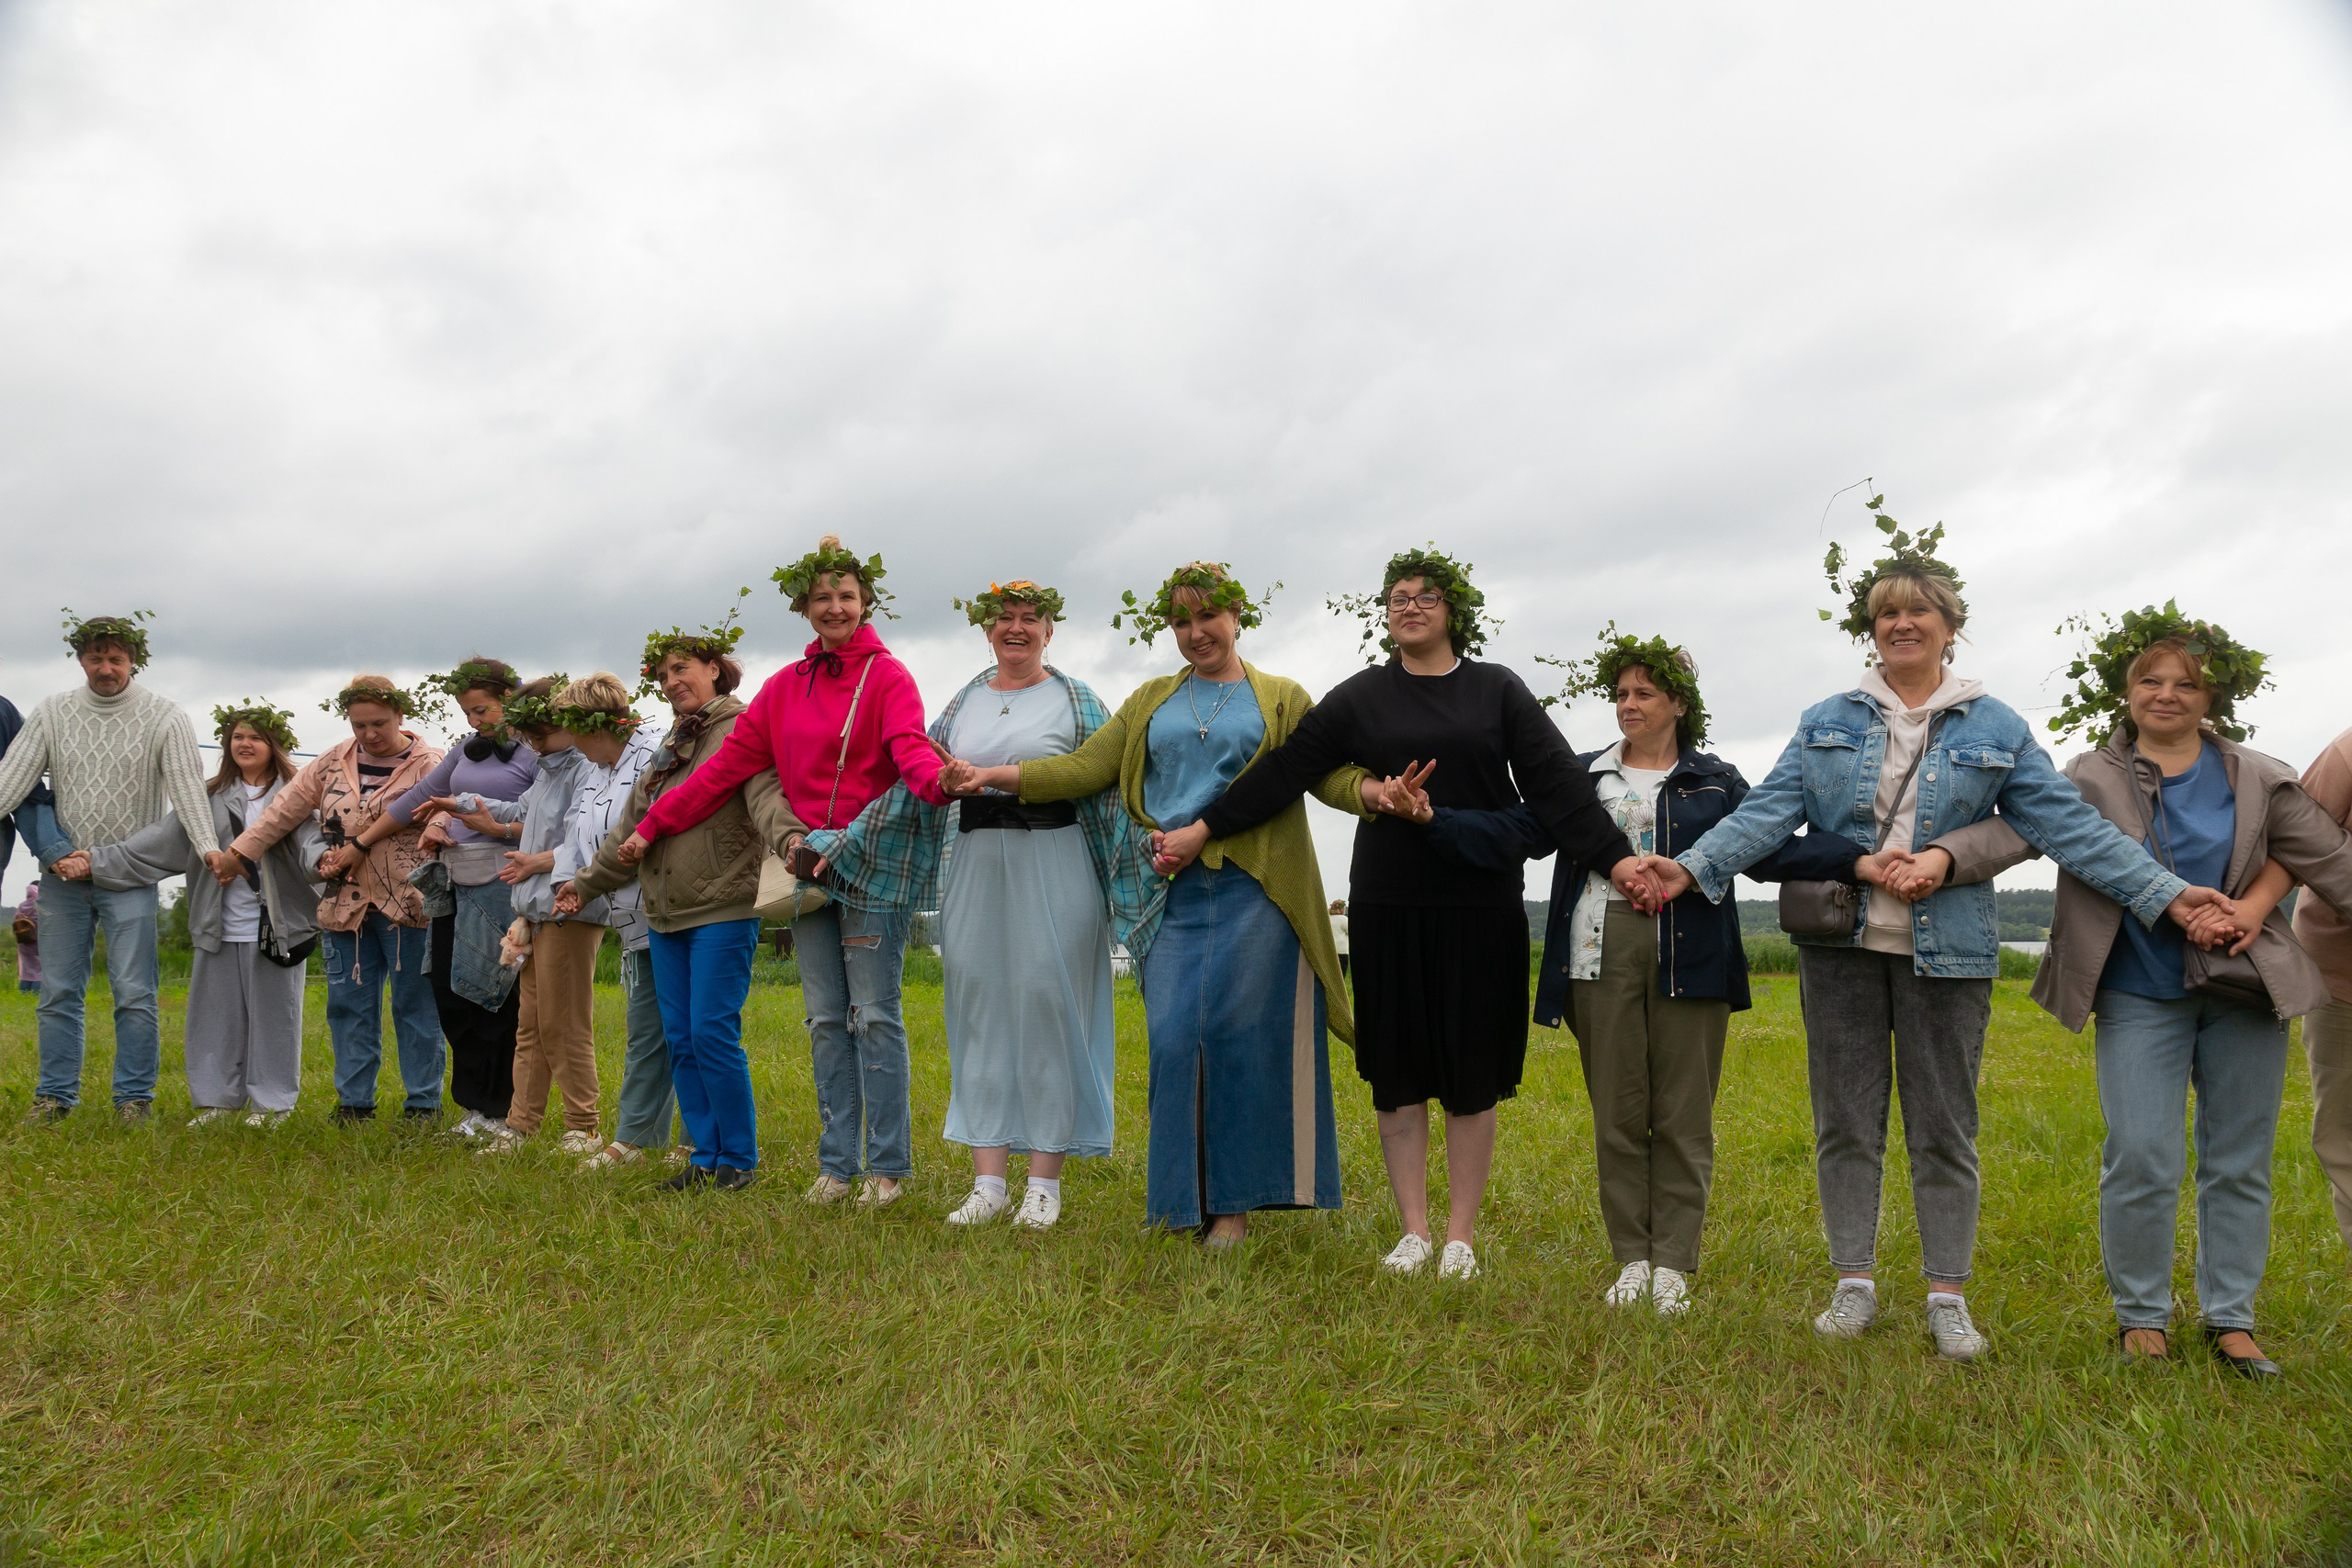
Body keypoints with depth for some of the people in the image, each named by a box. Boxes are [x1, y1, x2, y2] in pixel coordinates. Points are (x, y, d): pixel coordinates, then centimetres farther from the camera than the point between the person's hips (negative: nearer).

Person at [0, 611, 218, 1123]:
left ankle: (134, 1096, 6)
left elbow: (186, 785, -13)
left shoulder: (163, 717, -3)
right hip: (63, 874, 3)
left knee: (134, 993, -4)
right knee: (58, 991, 7)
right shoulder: (51, 713, 5)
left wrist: (208, 847, -28)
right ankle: (55, 1094, 17)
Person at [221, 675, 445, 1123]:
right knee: (349, 1005, 8)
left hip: (409, 906, -4)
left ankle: (423, 1102, 11)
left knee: (414, 1005, 3)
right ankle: (353, 1101, 18)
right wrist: (239, 852, 13)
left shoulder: (428, 765, -4)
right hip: (344, 906, 5)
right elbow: (284, 810, 15)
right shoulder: (332, 763, 11)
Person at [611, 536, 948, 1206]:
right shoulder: (784, 687, 14)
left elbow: (909, 746, -20)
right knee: (826, 1019, 8)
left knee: (875, 1015, -4)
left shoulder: (887, 676, -2)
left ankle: (887, 1166, 4)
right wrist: (653, 824, 11)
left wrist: (937, 781, -43)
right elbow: (728, 765, 14)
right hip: (807, 867, 5)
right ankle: (836, 1162, 15)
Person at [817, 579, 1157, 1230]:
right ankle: (989, 1182, 10)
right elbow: (914, 784, 14)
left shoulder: (1078, 702, 4)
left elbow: (1114, 790, -3)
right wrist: (836, 845, 11)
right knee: (980, 1010, 3)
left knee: (1048, 1005, -3)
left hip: (1053, 868, -4)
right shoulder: (962, 704, 14)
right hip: (976, 868, 4)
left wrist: (1157, 847, -18)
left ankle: (1044, 1183, 7)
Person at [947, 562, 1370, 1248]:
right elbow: (1085, 767, 12)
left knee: (1240, 1031, -6)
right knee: (1174, 1037, -3)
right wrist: (993, 776, 1)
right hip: (1177, 893, 3)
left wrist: (1385, 793, -21)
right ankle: (1186, 1198, 9)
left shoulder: (1282, 699, 11)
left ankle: (1235, 1200, 5)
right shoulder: (1151, 702, 20)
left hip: (1254, 889, -2)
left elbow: (1330, 774, 1)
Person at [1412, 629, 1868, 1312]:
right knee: (1617, 1112, 5)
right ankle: (1632, 1260, 16)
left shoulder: (1715, 782, 10)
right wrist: (1432, 818, -8)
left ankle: (1673, 1264, 12)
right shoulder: (1583, 777, 14)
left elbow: (1770, 849, 0)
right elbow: (1512, 834, 5)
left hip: (1688, 961, -1)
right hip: (1602, 955, 1)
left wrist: (1862, 860, -14)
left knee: (1682, 1115, 2)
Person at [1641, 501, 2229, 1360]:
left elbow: (2068, 823, 2)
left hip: (1946, 951, -1)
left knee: (1944, 1128, 5)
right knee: (1845, 1122, 7)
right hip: (1840, 943, 1)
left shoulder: (1996, 727, 5)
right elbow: (1770, 808, 0)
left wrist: (2165, 893, -5)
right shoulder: (1828, 722, 8)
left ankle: (1948, 1297, 16)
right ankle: (1854, 1283, 18)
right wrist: (1693, 867, -14)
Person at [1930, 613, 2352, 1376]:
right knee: (2143, 1162, -5)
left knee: (2240, 1163, 9)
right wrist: (1938, 854, -34)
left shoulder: (2257, 780, 5)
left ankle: (2231, 1318, 23)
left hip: (2245, 992, 3)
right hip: (2141, 997, -3)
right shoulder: (2093, 780, -3)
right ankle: (2141, 1314, 13)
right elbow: (2013, 826, -16)